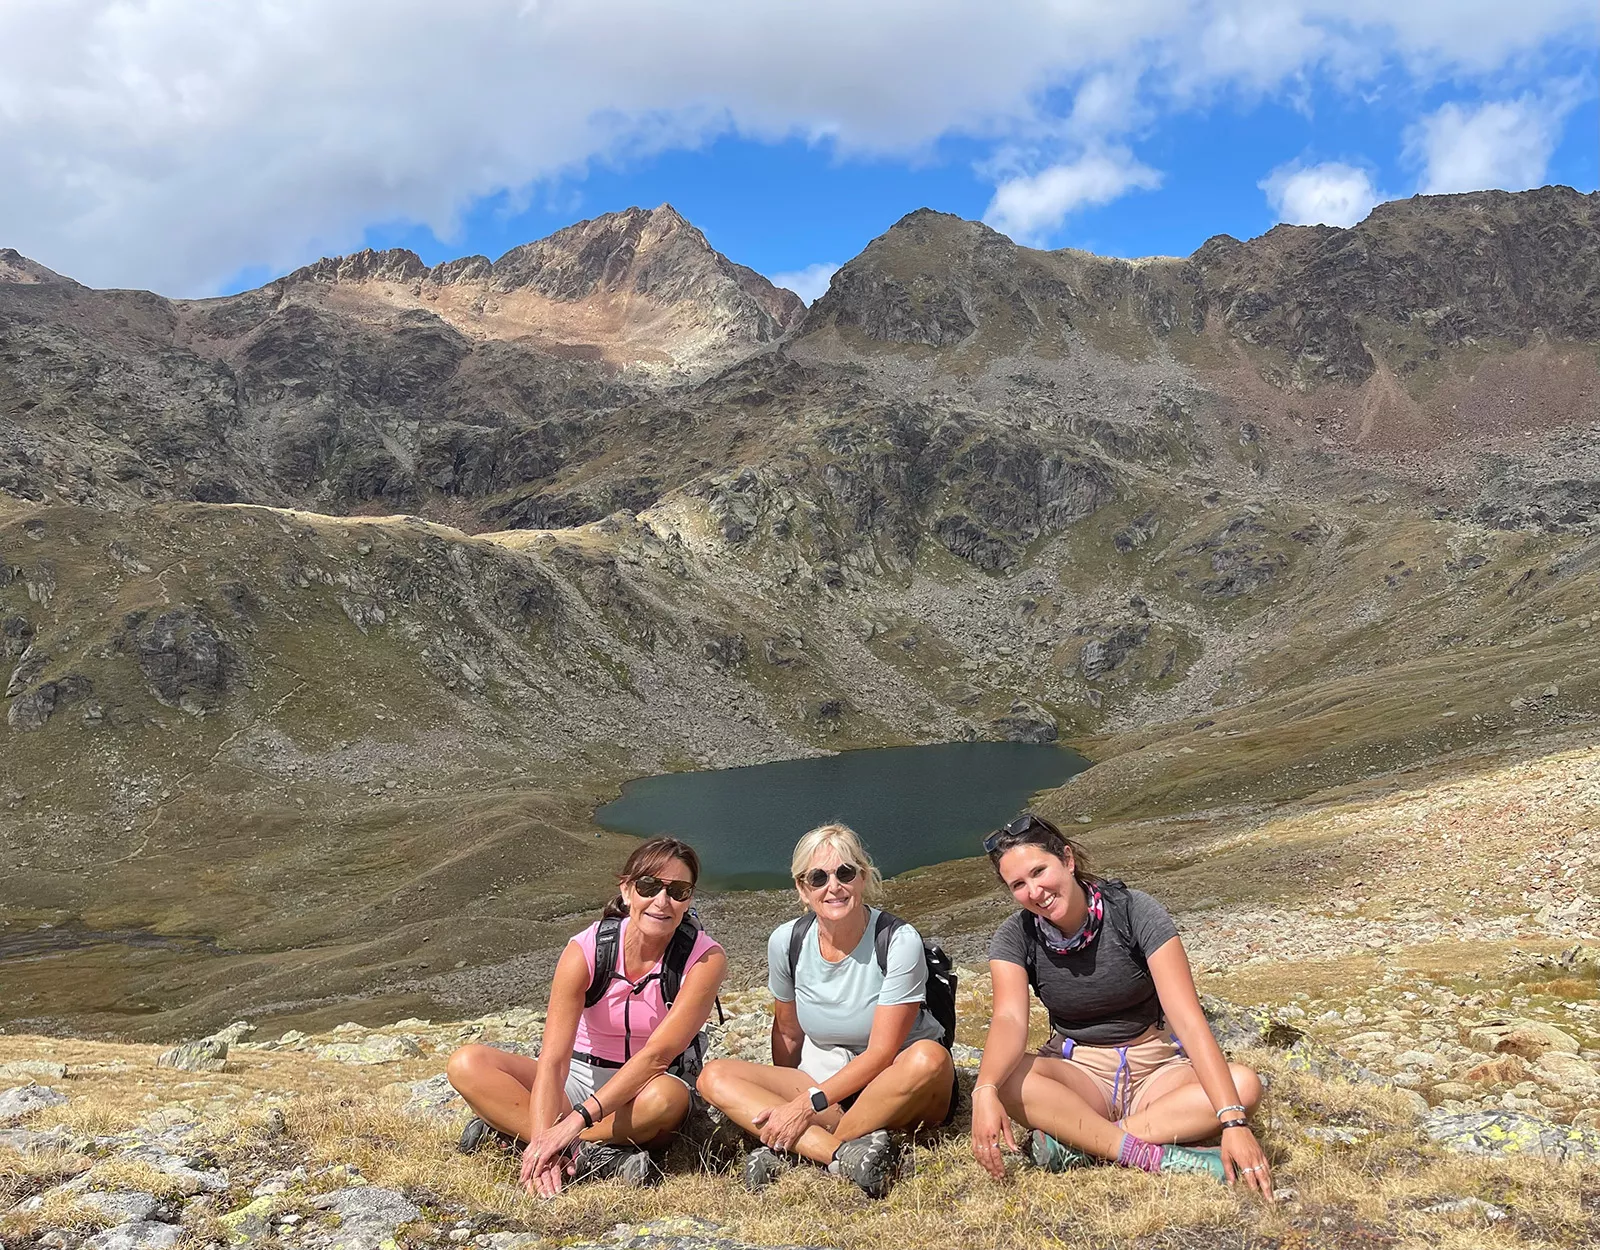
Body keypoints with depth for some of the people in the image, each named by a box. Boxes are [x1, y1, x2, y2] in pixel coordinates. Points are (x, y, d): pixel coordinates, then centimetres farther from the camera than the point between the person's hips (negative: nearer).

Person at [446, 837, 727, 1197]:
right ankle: (595, 1156, -33)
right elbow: (553, 1058, -24)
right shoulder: (585, 950, -17)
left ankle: (507, 1129, -24)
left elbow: (657, 1054, -28)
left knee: (667, 1098, -39)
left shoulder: (705, 958, -19)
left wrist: (577, 1119, -36)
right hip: (581, 1077, 2)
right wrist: (542, 1137, -40)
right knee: (467, 1064, -21)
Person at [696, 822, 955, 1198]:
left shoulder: (899, 941, -16)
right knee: (714, 1076, -17)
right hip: (821, 1087, 4)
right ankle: (842, 1153, -36)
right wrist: (786, 1103, 12)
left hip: (896, 1091, -3)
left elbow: (881, 1052, -19)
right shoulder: (787, 941, -5)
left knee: (929, 1057, -38)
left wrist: (809, 1103, -23)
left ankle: (792, 1151, -27)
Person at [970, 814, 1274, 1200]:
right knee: (1006, 1077, -32)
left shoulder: (1133, 911, -16)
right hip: (1078, 1073, 0)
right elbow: (1010, 1019, -26)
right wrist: (984, 1091, -48)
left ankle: (1080, 1142, -31)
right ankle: (1156, 1156, -33)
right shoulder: (1015, 938, -9)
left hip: (1155, 1068, 0)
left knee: (1245, 1084, -30)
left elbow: (1189, 1021, -23)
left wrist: (1233, 1122, -34)